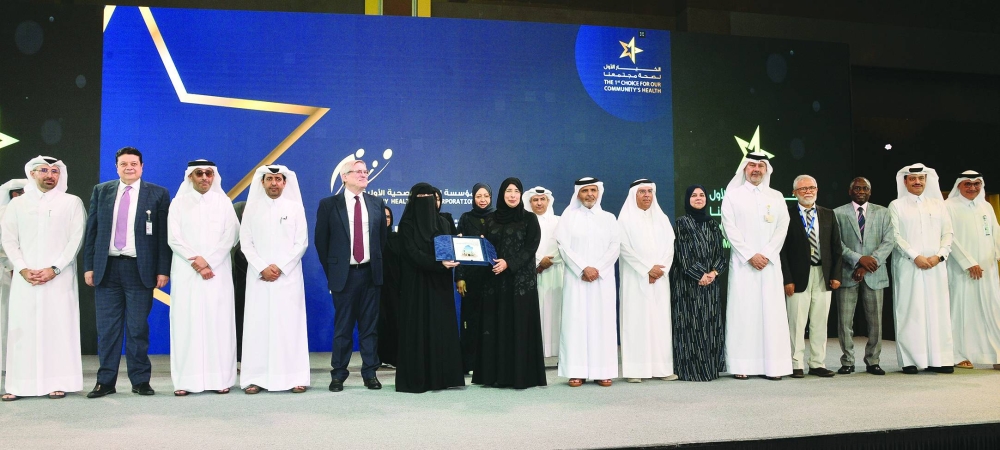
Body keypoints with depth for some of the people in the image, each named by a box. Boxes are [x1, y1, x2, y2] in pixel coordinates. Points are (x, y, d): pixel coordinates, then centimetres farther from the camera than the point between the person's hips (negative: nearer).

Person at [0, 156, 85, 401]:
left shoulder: (72, 202, 6)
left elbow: (76, 239, -1)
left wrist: (54, 269, -10)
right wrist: (23, 269, -7)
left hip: (59, 277, -2)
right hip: (25, 277, 2)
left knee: (58, 326, -5)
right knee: (22, 328, -1)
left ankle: (58, 383, -2)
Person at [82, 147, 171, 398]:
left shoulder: (158, 194, 3)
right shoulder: (101, 191, 12)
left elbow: (163, 235, 0)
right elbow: (91, 231, 11)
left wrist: (163, 270, -5)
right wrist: (89, 266, 4)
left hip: (140, 270, -2)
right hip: (106, 268, 3)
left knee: (138, 328, 2)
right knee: (107, 328, 5)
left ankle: (140, 380, 10)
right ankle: (106, 381, 13)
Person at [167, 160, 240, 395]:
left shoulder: (223, 202, 9)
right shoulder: (178, 203, 8)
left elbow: (230, 236, 1)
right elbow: (174, 238, 0)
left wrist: (208, 261, -10)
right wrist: (195, 262, -11)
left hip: (218, 271, 0)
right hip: (186, 272, 0)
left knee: (218, 322, -3)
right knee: (186, 322, -3)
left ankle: (221, 378, 0)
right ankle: (185, 380, -1)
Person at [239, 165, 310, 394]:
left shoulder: (295, 207, 5)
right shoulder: (252, 208, 8)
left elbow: (301, 242, 1)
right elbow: (245, 242, 4)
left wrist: (280, 267, -8)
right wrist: (262, 268, -8)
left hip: (288, 276, -1)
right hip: (258, 276, 1)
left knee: (290, 324, -2)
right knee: (258, 325, -1)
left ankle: (295, 377, 0)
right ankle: (256, 378, 1)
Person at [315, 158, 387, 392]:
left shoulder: (377, 203, 8)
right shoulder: (329, 204, 0)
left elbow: (383, 237, 13)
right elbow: (321, 240, 3)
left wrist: (379, 265, 7)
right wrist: (331, 270, 2)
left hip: (370, 273, 2)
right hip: (344, 274, -2)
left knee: (370, 326, 6)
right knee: (343, 327, 3)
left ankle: (370, 373, 13)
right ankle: (338, 375, 12)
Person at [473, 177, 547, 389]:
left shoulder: (529, 219, 2)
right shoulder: (491, 219, 12)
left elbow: (531, 247, -7)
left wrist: (509, 263, -18)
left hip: (521, 280, -3)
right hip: (495, 280, 3)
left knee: (520, 326, -4)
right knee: (495, 326, 3)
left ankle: (521, 375, 1)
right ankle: (495, 374, 9)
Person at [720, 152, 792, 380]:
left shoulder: (776, 197, 13)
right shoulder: (732, 196, 6)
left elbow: (782, 228, 5)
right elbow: (730, 229, -2)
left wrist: (766, 254, -8)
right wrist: (750, 255, -10)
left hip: (770, 263, 2)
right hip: (742, 263, -2)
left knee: (771, 312, -1)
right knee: (742, 311, -4)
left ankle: (773, 366, 1)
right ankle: (741, 366, -2)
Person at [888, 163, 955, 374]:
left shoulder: (938, 204, 14)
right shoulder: (896, 206, 5)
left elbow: (948, 232, 9)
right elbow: (894, 236, -3)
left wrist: (940, 255, -7)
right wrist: (915, 256, -13)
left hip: (935, 265, 3)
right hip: (908, 267, -3)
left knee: (937, 310, 1)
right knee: (910, 311, -3)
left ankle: (938, 359, 4)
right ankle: (910, 360, -3)